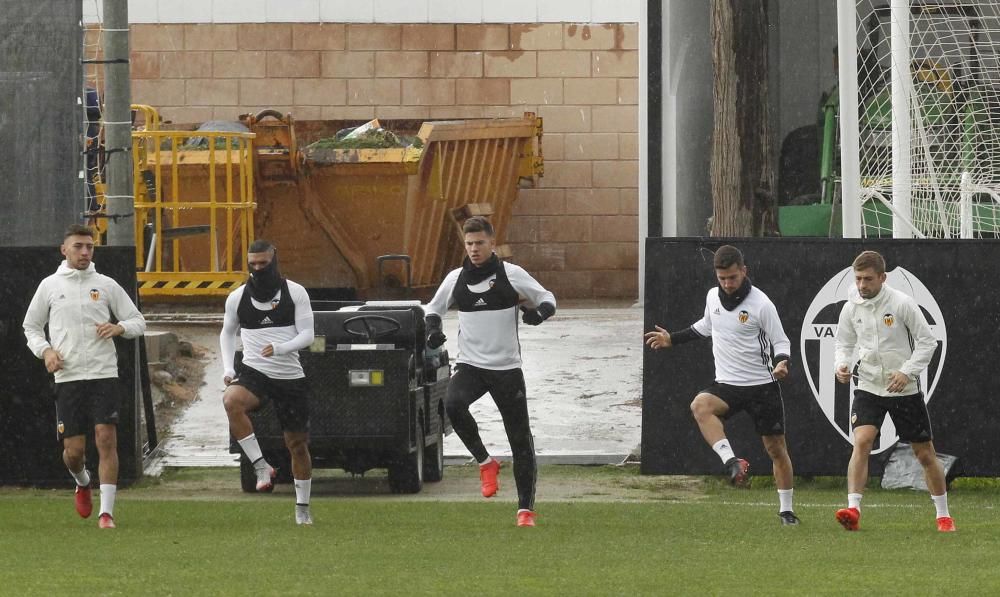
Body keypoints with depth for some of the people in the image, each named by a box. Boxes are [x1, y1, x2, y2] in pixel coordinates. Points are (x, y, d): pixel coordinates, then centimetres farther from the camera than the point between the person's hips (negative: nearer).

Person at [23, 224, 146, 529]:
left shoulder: (106, 285, 7)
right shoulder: (49, 286, 8)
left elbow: (138, 322, 12)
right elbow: (31, 326, 18)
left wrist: (119, 327, -10)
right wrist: (45, 350, -1)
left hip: (104, 375, 0)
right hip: (68, 377, 0)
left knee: (106, 439, -12)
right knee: (74, 450, 0)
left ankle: (106, 512, -9)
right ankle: (82, 482, 35)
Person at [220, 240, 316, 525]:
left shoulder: (295, 293, -2)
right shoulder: (237, 298, 4)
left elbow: (307, 334, -5)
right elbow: (227, 333, 19)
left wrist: (280, 348, -23)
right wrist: (227, 368, 6)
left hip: (290, 375, 0)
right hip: (253, 371, 0)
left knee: (297, 443, 5)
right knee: (232, 401, -35)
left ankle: (302, 508, 21)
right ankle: (261, 466, -28)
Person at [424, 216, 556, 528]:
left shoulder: (512, 274, -3)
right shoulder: (456, 278, 5)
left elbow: (547, 298, 6)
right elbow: (434, 307, 21)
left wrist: (538, 312, -17)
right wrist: (432, 329, 0)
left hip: (507, 367, -1)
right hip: (469, 364, 1)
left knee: (520, 438, -1)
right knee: (453, 404, -30)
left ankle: (526, 509, 9)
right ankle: (485, 463, -8)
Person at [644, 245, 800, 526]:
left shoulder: (760, 304, -11)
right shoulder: (713, 296, 3)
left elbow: (781, 342, -4)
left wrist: (782, 363, -25)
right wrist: (672, 339, 27)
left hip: (762, 386, -3)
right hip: (727, 385, 3)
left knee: (776, 448, 4)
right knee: (700, 406, -31)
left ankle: (786, 510, 21)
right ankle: (732, 462, -40)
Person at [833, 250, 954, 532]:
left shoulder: (902, 303, -13)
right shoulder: (852, 308, -2)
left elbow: (927, 341, -7)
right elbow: (844, 343, 12)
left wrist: (907, 372, -18)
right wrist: (841, 365, -9)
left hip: (905, 390, -2)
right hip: (868, 389, 2)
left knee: (925, 453, 6)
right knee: (861, 442, -21)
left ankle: (943, 515, 22)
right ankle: (853, 509, -27)